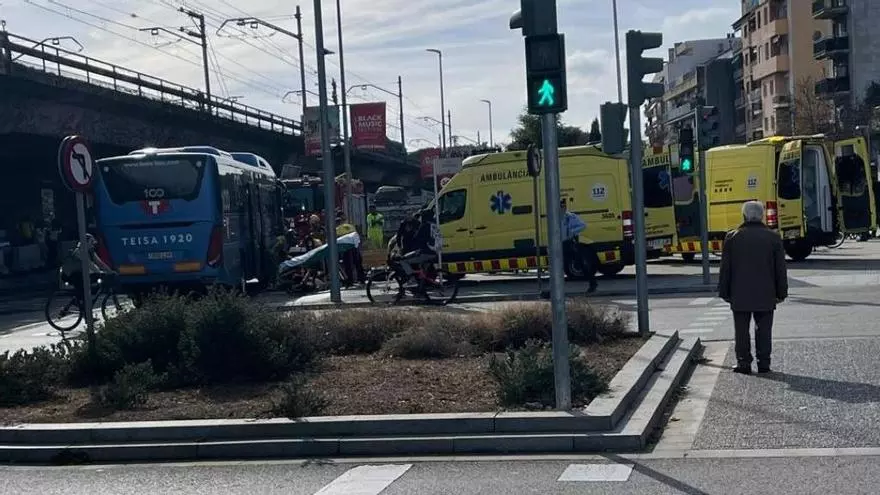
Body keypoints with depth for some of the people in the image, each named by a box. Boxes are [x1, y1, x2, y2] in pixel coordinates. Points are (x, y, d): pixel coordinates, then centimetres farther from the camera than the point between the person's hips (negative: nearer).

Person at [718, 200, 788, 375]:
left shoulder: (732, 237, -2)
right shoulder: (773, 237, 1)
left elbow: (725, 268, 1)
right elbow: (780, 269, 3)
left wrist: (724, 292, 8)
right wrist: (781, 293, 11)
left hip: (740, 296, -1)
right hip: (766, 295, 1)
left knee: (742, 331, 4)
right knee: (763, 330, 6)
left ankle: (743, 363, 4)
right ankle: (763, 363, 7)